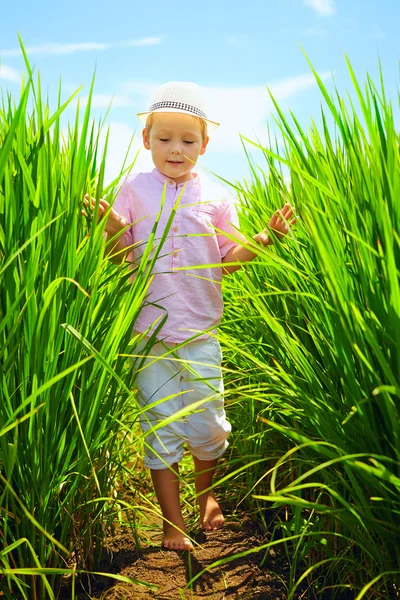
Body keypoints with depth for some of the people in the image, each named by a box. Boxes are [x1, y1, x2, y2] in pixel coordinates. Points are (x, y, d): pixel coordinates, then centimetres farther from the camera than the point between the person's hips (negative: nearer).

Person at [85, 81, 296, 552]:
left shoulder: (215, 198, 4)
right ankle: (173, 522, 20)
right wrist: (112, 229, -19)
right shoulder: (134, 189, 2)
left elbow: (226, 261, 4)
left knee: (207, 424, 8)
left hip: (201, 333, 1)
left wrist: (264, 238, -10)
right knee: (159, 426, 5)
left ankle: (206, 495, 38)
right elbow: (120, 257, 1)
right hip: (149, 332, 0)